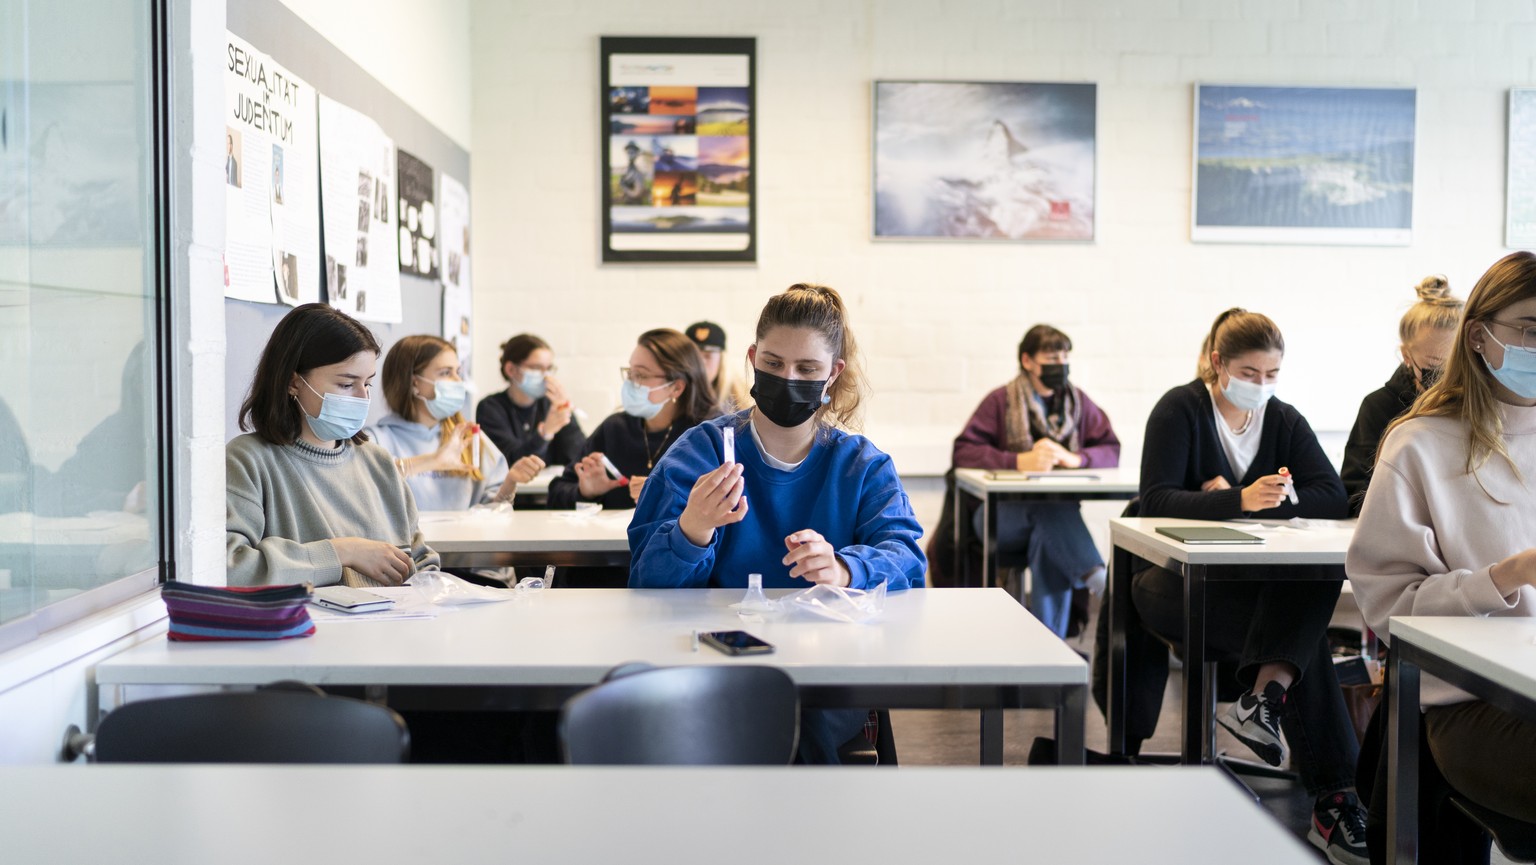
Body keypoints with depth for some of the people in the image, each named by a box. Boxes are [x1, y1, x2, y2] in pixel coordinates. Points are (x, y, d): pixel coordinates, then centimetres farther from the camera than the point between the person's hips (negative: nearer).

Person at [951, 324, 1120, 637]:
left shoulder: (1078, 401, 11)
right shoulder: (1001, 400, 0)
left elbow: (1111, 450, 9)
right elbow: (963, 452, -10)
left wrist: (1076, 459, -13)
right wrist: (1019, 461, -23)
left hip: (1056, 516, 2)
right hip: (1003, 518, -2)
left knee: (1048, 540, -32)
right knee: (1050, 505, -34)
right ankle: (1094, 575, -38)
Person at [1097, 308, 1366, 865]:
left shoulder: (1285, 421, 10)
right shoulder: (1180, 410, -4)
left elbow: (1333, 497, -2)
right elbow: (1156, 498, -17)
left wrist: (1249, 499, -14)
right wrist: (1240, 501, -31)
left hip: (1260, 580, 5)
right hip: (1176, 580, -5)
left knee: (1321, 579, -31)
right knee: (1305, 635, -32)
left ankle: (1262, 698, -32)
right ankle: (1331, 797, -24)